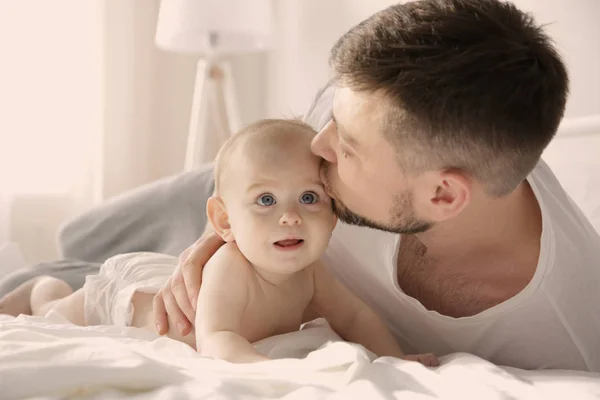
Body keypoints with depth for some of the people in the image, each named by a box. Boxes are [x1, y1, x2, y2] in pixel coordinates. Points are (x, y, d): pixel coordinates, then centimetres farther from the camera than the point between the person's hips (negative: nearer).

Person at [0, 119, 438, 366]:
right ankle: (38, 289, 55)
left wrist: (395, 359, -35)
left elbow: (356, 316, -19)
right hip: (127, 291, -5)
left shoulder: (307, 271, -28)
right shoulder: (228, 270, -48)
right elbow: (214, 341, -59)